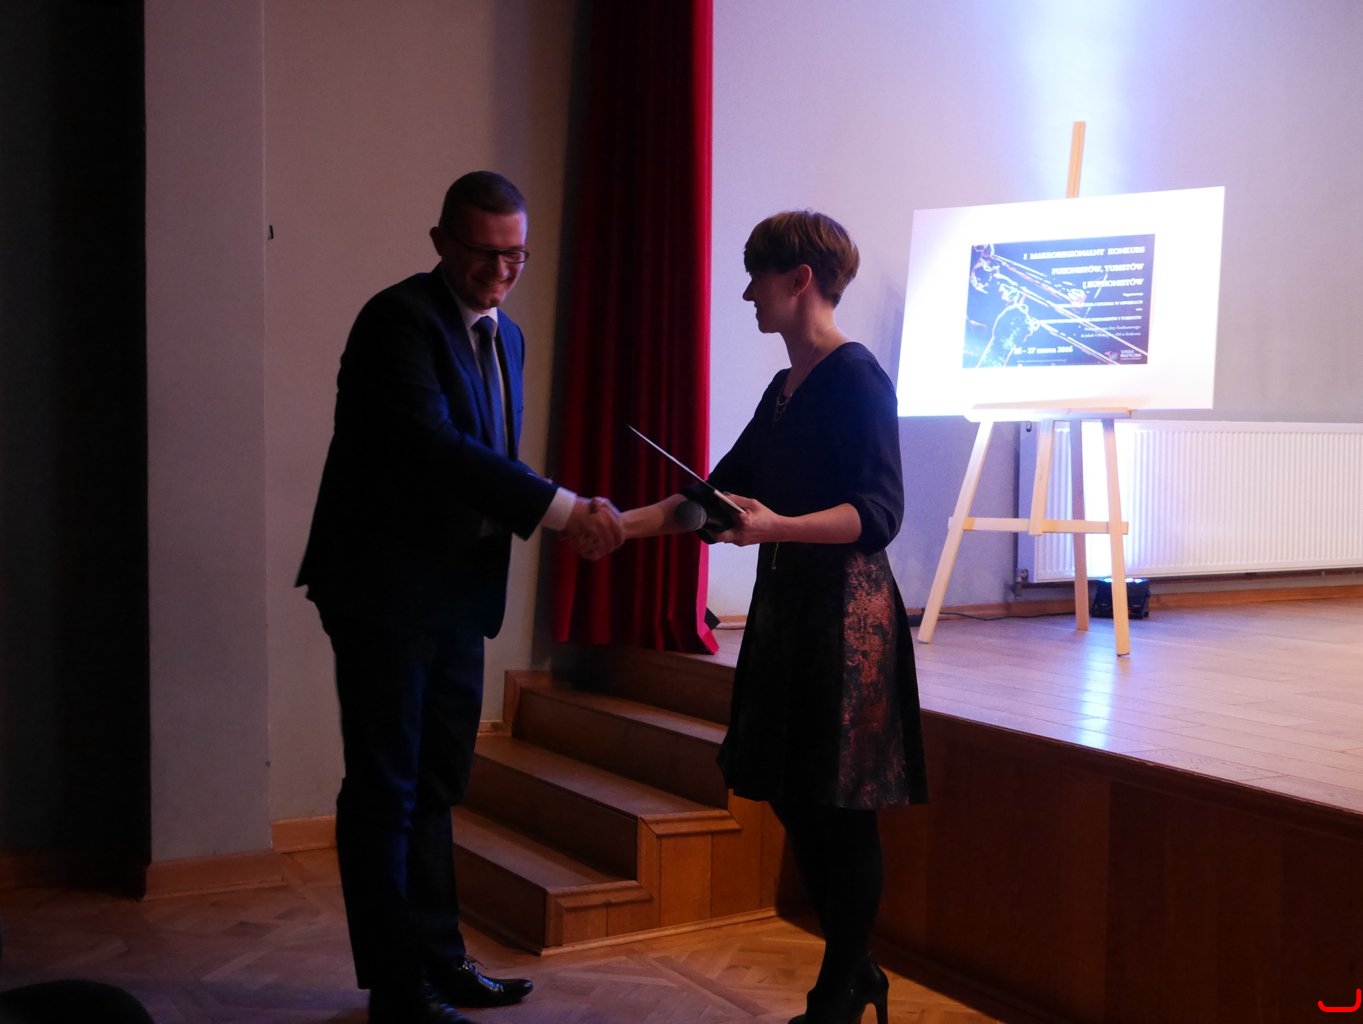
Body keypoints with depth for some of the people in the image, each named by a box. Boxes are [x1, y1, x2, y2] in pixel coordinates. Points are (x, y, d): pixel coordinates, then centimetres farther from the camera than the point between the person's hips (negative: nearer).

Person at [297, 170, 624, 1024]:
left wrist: (571, 514, 2)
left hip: (457, 592, 9)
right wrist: (561, 508, -31)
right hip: (387, 587, -9)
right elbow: (431, 445, -27)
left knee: (434, 786, 16)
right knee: (385, 789, 1)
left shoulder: (504, 335, 13)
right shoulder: (401, 318, -14)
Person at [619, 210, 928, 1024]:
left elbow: (879, 513, -18)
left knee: (842, 806, 0)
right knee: (794, 797, 12)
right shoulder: (787, 388, 15)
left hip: (845, 609, -9)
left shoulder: (858, 377, -10)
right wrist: (628, 523, 12)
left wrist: (776, 526, -31)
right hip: (787, 604, 9)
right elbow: (720, 493, 19)